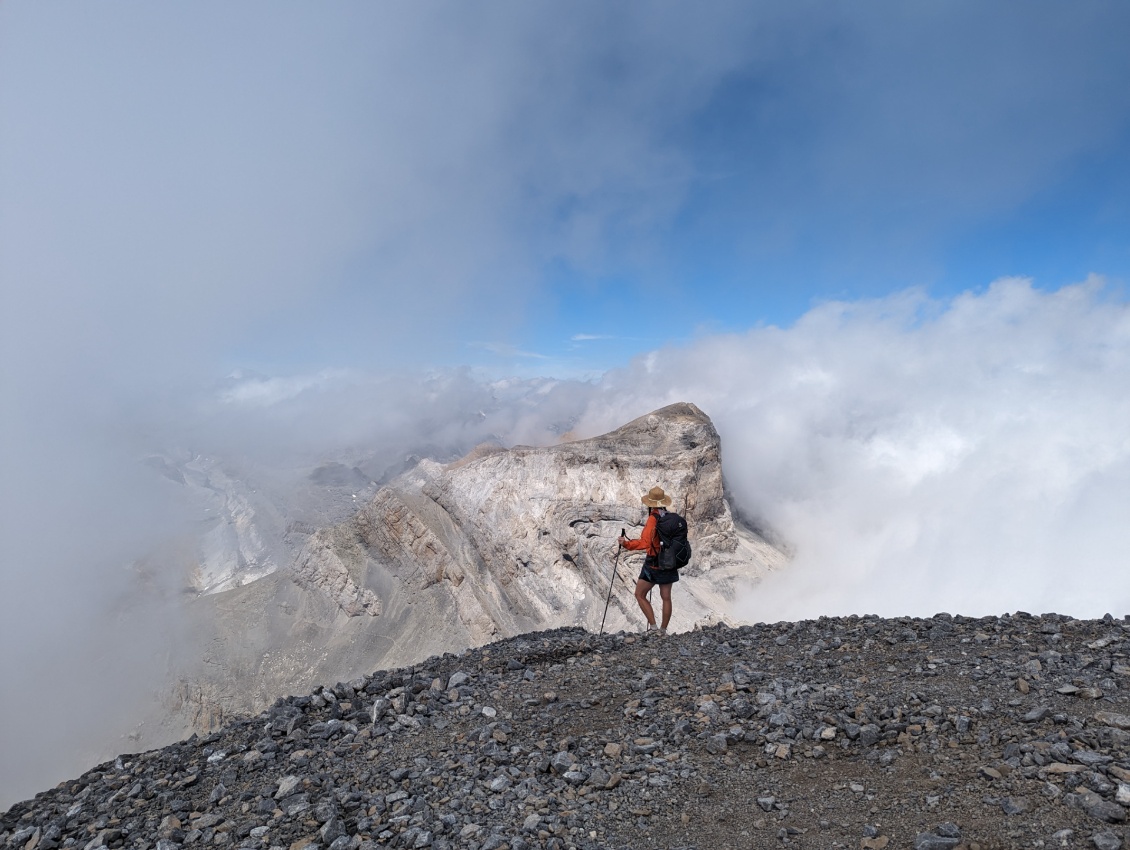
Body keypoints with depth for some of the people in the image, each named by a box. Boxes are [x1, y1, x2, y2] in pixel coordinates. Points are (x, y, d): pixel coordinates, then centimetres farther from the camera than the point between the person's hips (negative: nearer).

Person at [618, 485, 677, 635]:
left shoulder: (653, 519, -18)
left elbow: (645, 543, -29)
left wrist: (626, 544, -30)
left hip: (653, 563, -6)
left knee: (640, 595, 6)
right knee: (666, 597, 12)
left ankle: (653, 627, 0)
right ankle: (663, 630, 20)